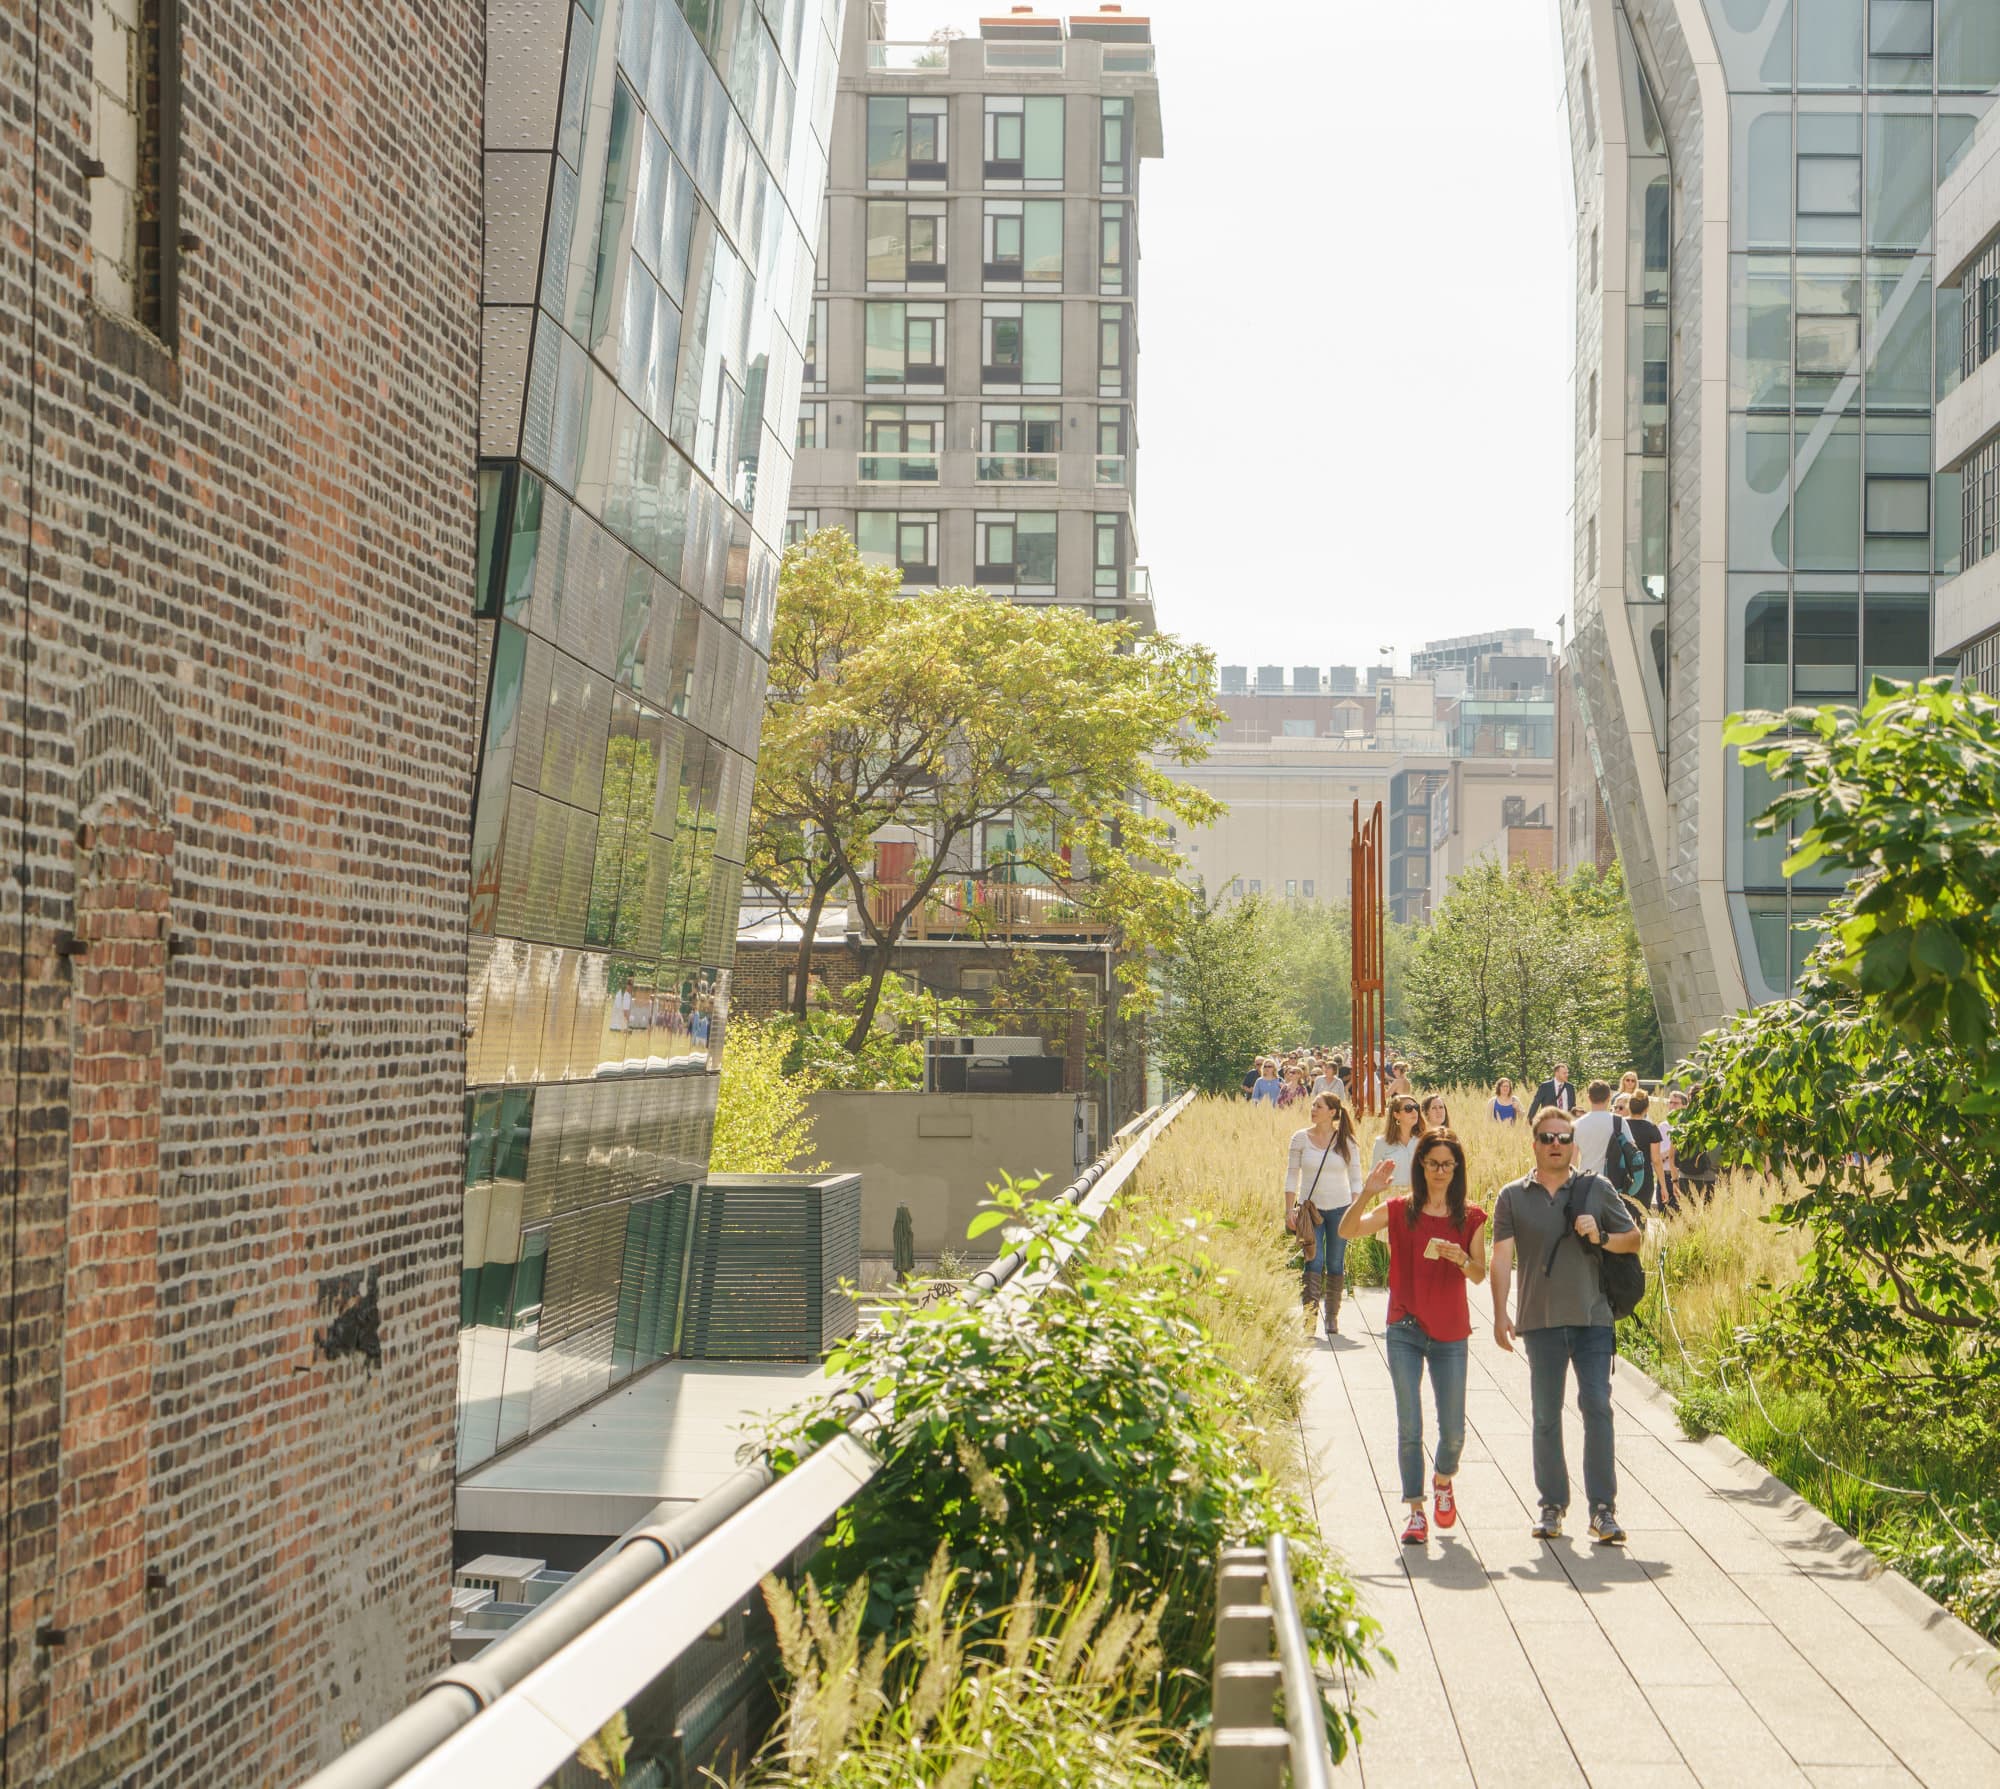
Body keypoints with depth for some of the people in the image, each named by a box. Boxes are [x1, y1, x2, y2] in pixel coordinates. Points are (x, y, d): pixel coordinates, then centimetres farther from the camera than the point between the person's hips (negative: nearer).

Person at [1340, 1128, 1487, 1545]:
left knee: (1453, 1431, 6)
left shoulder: (1470, 1218, 4)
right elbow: (1347, 1231, -9)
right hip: (1405, 1332, -1)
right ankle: (1415, 1511, 5)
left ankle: (1443, 1479, 36)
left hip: (1450, 1335, 1)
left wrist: (1461, 1258, -21)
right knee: (1409, 1428, -5)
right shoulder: (1400, 1211, 1)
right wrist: (1366, 1194, -23)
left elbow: (1480, 1274, 0)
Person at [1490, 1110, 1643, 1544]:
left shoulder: (1596, 1189, 7)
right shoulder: (1513, 1196, 6)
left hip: (1592, 1317, 0)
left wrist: (1600, 1237, -9)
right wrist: (1500, 1313, -8)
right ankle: (1552, 1505, 16)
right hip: (1540, 1321, 0)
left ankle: (1603, 1509, -4)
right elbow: (1502, 1257, 2)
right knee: (1546, 1417, 6)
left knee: (1597, 1408, -7)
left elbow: (1634, 1239, 12)